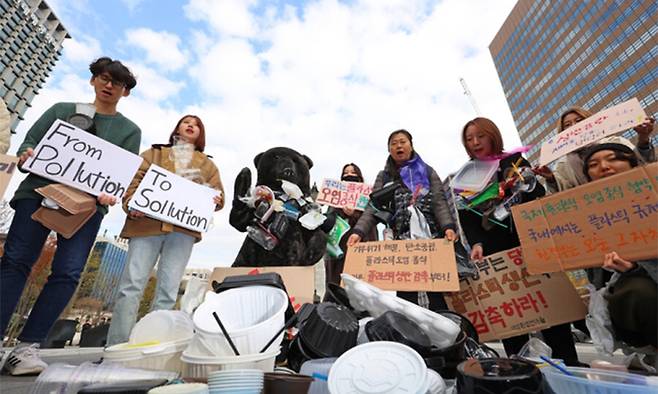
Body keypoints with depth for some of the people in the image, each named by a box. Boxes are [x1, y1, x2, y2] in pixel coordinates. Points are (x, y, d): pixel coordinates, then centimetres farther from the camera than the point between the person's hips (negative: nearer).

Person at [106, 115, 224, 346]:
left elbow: (218, 195, 17)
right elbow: (133, 181, 10)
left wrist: (215, 200, -7)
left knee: (168, 291, -3)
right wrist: (130, 205, -8)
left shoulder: (208, 165, 22)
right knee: (131, 285, -6)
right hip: (147, 224, 0)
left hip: (183, 229, 1)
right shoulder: (154, 153, 21)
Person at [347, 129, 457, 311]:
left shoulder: (427, 171, 12)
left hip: (432, 238, 1)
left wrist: (448, 226, -18)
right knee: (406, 296, 3)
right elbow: (373, 207, -1)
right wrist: (359, 231, -19)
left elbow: (439, 202, 1)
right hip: (401, 242, 0)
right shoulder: (384, 177, 10)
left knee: (438, 295, 6)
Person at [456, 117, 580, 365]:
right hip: (494, 251, 0)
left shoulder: (515, 161, 10)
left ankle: (568, 364, 18)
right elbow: (467, 217, -1)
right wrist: (476, 244, -17)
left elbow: (540, 196, 4)